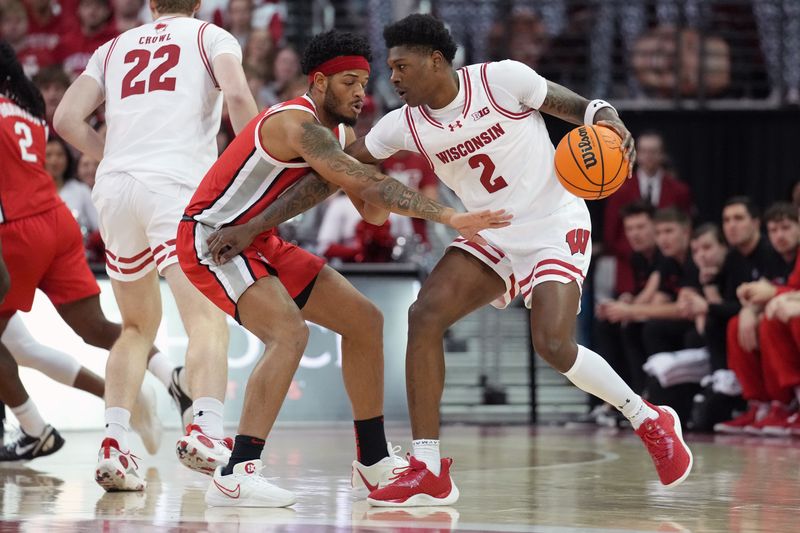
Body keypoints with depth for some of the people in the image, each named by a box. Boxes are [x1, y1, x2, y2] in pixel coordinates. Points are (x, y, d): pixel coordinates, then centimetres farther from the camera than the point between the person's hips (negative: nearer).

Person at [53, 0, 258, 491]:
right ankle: (206, 431, -37)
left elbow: (67, 119, 15)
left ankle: (114, 446, 6)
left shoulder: (116, 47, 24)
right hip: (177, 184, -5)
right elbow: (237, 95, -7)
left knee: (138, 326, 20)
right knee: (208, 319, -13)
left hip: (114, 188, 5)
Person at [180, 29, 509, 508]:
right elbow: (371, 187, -32)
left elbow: (373, 213, 7)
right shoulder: (298, 125, -24)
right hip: (212, 239, -10)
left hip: (258, 242, 10)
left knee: (364, 320, 9)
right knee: (290, 333, -30)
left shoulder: (341, 135, 8)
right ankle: (237, 476, -33)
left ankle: (374, 463, 17)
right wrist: (450, 217, -35)